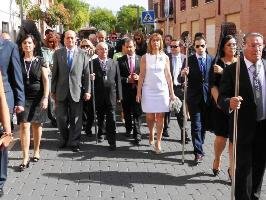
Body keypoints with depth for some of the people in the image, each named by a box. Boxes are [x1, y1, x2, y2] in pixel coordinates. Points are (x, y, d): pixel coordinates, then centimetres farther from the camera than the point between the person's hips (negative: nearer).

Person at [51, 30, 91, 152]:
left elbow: (87, 74, 2)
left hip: (77, 91, -1)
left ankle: (74, 142, 17)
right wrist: (53, 90, 3)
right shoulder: (58, 53, 4)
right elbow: (54, 73, 5)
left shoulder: (82, 54, 2)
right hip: (61, 91, 1)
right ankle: (65, 139, 27)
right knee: (61, 118, 5)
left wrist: (87, 91, -2)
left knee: (76, 119, 5)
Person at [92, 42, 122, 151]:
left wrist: (119, 95, 3)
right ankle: (100, 133, 39)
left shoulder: (114, 63, 6)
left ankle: (112, 142, -1)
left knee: (111, 119, -3)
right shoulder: (92, 63, 0)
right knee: (100, 117, 16)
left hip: (111, 95, 0)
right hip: (98, 96, 0)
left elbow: (118, 80, 6)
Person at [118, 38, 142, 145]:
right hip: (125, 90, 2)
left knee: (137, 113, -6)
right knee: (127, 112, 15)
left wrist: (139, 77, -14)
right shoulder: (120, 60, 3)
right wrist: (127, 79, -13)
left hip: (137, 89, -1)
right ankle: (128, 129, 36)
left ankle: (137, 135, -2)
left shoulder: (141, 59, 3)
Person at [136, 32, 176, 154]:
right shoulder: (145, 57, 1)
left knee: (160, 116, -1)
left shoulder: (165, 57, 4)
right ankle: (151, 134, 31)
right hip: (148, 90, 0)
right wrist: (139, 92, -1)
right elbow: (142, 75, 2)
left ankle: (158, 142, 6)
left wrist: (171, 92, 4)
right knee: (150, 116, 2)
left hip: (162, 89, 1)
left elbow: (168, 75, 6)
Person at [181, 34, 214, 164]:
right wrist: (183, 74, -24)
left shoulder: (212, 60, 3)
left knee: (204, 125, 15)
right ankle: (198, 152, 3)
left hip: (208, 97, 2)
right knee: (196, 125, -2)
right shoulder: (189, 60, -3)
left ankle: (198, 146, 34)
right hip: (194, 97, -2)